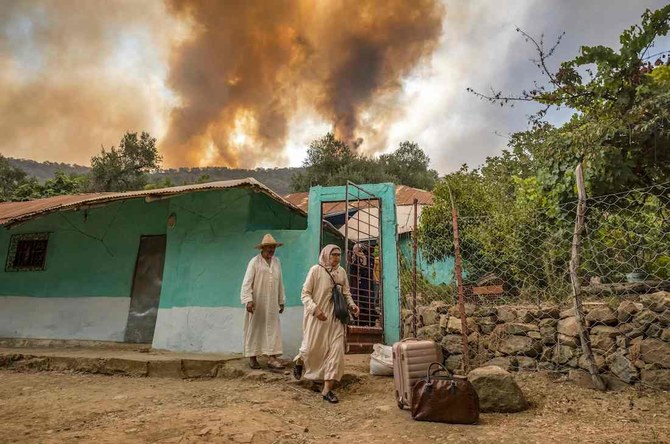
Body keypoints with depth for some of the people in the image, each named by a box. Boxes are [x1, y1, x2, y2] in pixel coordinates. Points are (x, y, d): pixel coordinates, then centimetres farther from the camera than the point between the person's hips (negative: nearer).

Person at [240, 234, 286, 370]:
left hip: (272, 304, 4)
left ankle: (271, 357, 5)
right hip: (256, 303, -4)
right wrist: (248, 300, -21)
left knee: (273, 328, 2)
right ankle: (252, 357, 17)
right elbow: (247, 282, -11)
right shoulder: (255, 262, -8)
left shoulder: (277, 262, 8)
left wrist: (281, 301, 12)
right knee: (254, 328, 6)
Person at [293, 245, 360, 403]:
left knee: (336, 351, -2)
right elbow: (305, 293, -8)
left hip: (336, 318, 4)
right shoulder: (316, 270, -9)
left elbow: (346, 292, 14)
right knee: (312, 348, 5)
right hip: (317, 317, -4)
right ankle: (299, 361, 42)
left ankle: (327, 389, 7)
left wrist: (351, 305, -4)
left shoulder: (341, 271, 4)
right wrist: (315, 309, -22)